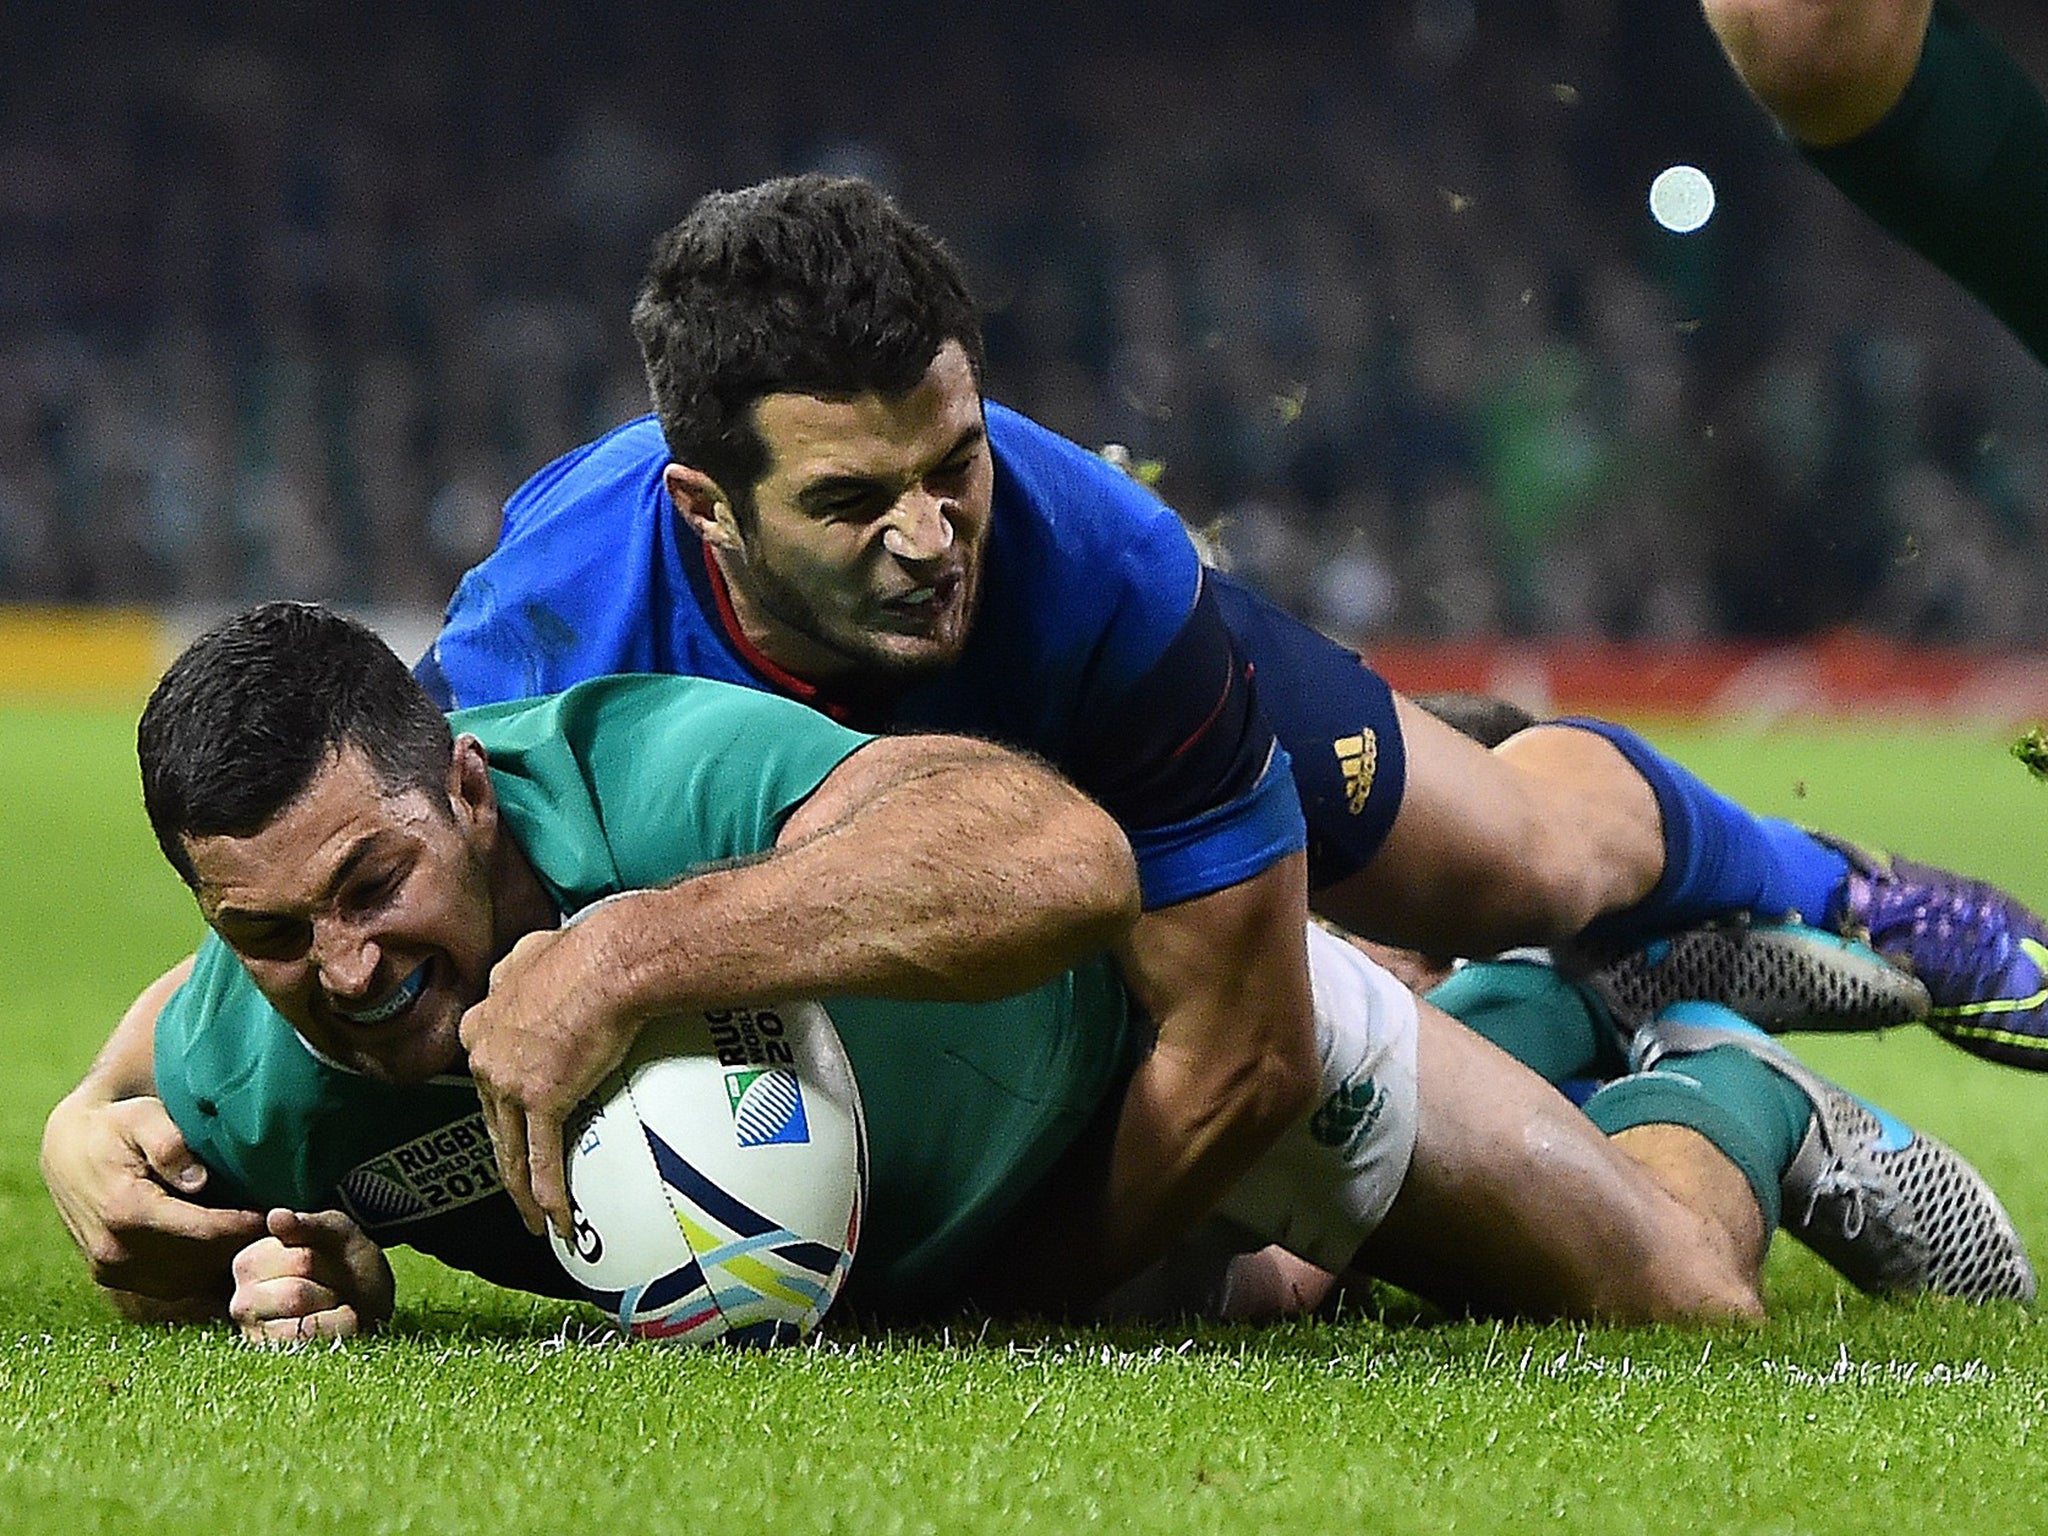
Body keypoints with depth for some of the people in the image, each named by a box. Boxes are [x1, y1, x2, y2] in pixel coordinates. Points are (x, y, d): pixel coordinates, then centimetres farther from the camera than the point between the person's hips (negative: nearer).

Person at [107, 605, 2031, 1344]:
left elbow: (1059, 857, -64)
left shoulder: (671, 781, -48)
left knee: (1673, 1297, 5)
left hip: (1135, 1003, -5)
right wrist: (305, 1282, -30)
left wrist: (635, 948, -69)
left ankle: (1724, 1092, 40)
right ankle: (1545, 1014, 59)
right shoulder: (233, 1083, -33)